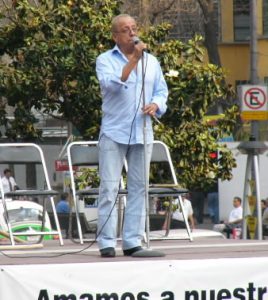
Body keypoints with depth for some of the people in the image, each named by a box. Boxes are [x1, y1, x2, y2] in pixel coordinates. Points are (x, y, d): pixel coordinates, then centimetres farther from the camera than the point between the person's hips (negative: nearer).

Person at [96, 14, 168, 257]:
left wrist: (155, 105, -6)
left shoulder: (151, 61, 14)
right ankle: (107, 242, -5)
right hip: (114, 133, -4)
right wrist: (133, 59, -21)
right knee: (109, 187, -6)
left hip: (142, 134, 4)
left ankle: (133, 241, 8)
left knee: (138, 187, 4)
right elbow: (112, 84, -18)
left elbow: (162, 91, 15)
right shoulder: (106, 60, 0)